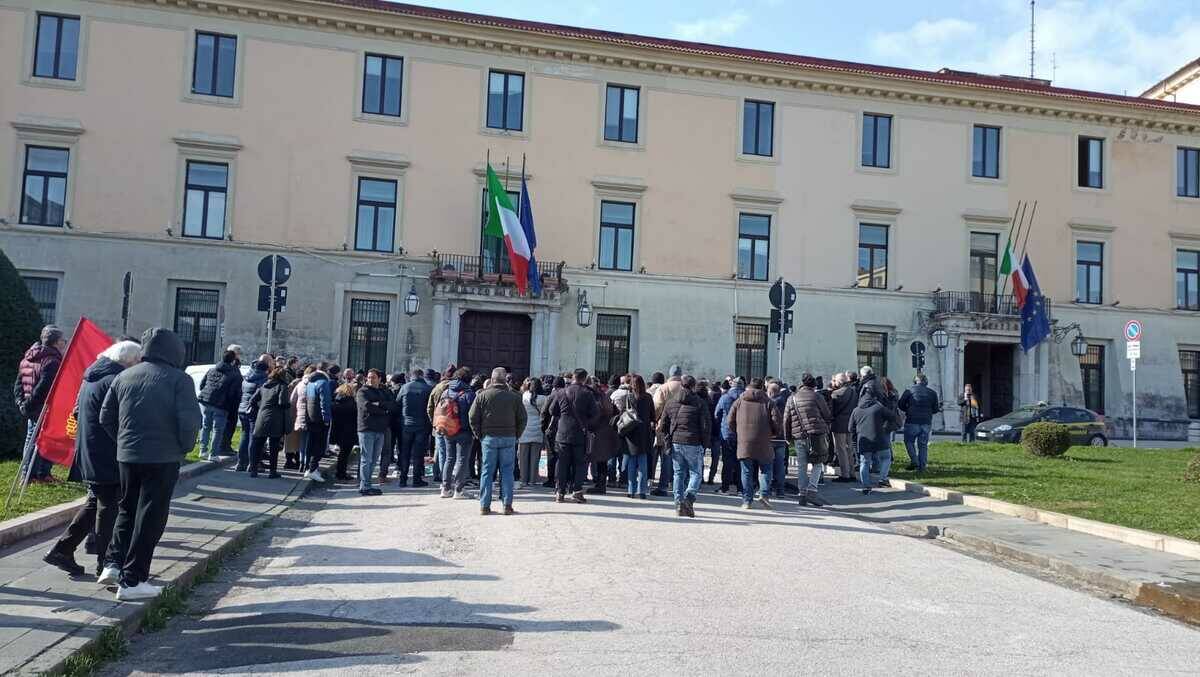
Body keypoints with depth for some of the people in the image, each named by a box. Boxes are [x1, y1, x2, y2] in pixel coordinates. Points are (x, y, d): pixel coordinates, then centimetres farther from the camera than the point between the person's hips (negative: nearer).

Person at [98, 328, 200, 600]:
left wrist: (124, 441, 17)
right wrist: (185, 447, -1)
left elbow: (106, 417, 8)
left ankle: (114, 564, 17)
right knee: (149, 517, 3)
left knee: (127, 509, 23)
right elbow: (189, 420, -17)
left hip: (127, 456, 5)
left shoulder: (124, 376, 6)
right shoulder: (179, 379, -9)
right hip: (163, 457, -5)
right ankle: (132, 580, 6)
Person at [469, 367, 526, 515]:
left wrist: (479, 435, 9)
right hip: (509, 438, 0)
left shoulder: (482, 395, 0)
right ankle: (507, 505, 3)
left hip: (489, 438, 0)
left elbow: (473, 417, -1)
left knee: (487, 472, 5)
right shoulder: (514, 396, 2)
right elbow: (523, 418, 3)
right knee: (507, 472, 4)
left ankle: (484, 506, 5)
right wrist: (516, 435, 11)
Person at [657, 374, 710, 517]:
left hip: (675, 443, 4)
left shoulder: (671, 403, 8)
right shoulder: (700, 403, -3)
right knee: (696, 473, 6)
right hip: (693, 444, -3)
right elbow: (706, 425, -7)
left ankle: (679, 502, 7)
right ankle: (689, 497, -15)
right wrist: (703, 442, 3)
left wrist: (669, 440, 15)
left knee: (679, 473, 11)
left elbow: (662, 426, 8)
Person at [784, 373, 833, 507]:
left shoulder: (791, 399, 11)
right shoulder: (816, 396, 2)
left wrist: (788, 437, 17)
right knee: (818, 463, 7)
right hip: (817, 435, -3)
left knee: (802, 467, 10)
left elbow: (786, 420, 10)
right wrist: (826, 430, 17)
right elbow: (827, 416, 4)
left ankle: (803, 494, 9)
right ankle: (812, 490, -7)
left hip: (799, 437, 3)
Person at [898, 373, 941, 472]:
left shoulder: (910, 391, -2)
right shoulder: (932, 393, 7)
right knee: (923, 445, 9)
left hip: (912, 421, -3)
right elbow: (935, 409, 11)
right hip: (927, 422, 3)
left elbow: (900, 404, -1)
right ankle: (921, 467, 8)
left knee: (909, 441, 11)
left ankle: (914, 461, -5)